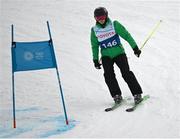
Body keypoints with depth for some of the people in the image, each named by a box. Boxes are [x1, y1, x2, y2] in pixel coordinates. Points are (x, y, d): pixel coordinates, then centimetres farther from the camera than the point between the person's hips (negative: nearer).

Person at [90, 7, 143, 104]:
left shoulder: (114, 25, -5)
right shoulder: (94, 30, 4)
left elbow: (126, 35, -2)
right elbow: (94, 45, 14)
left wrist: (135, 47, -4)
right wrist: (95, 59, 11)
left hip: (119, 52, -2)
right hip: (106, 55, 2)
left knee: (126, 73, -12)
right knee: (108, 75, -15)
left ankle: (137, 94, -6)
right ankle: (116, 95, -5)